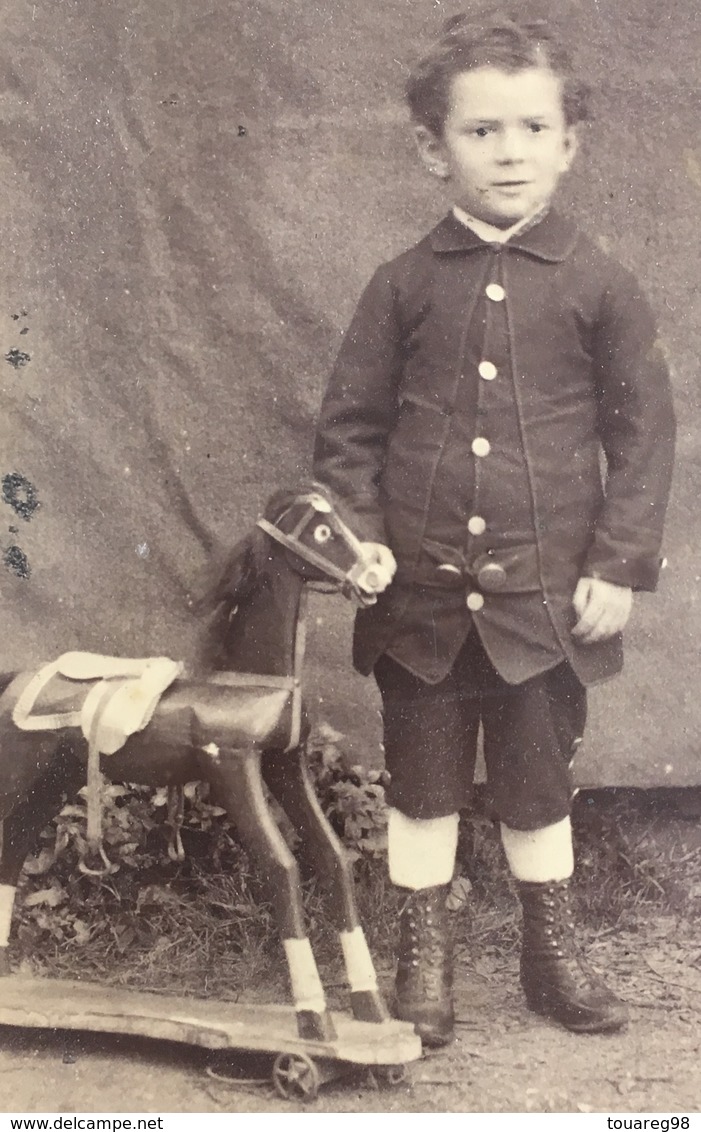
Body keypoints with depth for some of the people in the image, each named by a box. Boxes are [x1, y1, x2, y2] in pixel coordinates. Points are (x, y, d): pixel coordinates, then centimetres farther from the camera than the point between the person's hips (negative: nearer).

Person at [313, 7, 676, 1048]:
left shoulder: (598, 288, -3)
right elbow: (350, 421, 5)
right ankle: (422, 955, 30)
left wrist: (619, 565, -5)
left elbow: (642, 431, 0)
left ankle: (552, 949, 35)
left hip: (545, 595, -1)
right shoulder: (404, 286, 0)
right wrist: (360, 529, -6)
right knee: (422, 779, 13)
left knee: (537, 781, 14)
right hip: (421, 591, 1)